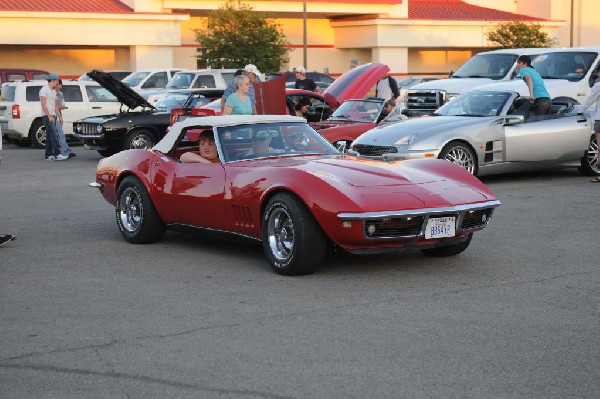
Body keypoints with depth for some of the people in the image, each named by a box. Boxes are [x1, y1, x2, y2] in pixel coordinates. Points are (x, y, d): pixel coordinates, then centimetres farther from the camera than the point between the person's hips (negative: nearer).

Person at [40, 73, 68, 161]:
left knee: (50, 136, 8)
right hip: (47, 116, -9)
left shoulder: (53, 91, 20)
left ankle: (48, 155, 10)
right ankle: (57, 154, -20)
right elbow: (43, 104, -15)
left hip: (52, 116, 9)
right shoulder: (44, 89, -8)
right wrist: (49, 116, -21)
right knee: (54, 135, -16)